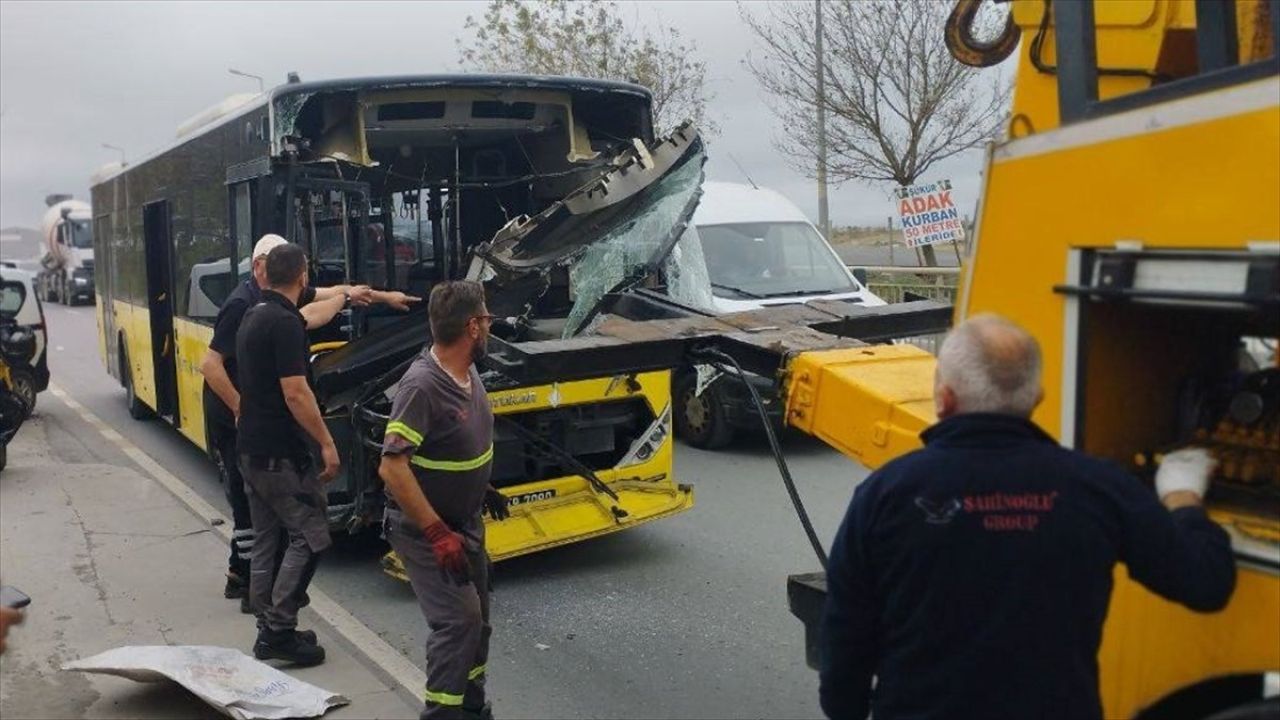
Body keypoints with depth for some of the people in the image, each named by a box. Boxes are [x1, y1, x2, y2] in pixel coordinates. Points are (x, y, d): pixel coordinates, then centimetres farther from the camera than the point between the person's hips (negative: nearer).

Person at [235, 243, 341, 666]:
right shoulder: (285, 323, -19)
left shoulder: (254, 316, 10)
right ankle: (279, 631, -3)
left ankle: (269, 630, 21)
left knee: (266, 539, 14)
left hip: (251, 449, 10)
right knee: (310, 536, -3)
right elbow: (295, 394, -23)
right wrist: (327, 444, -17)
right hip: (279, 453, -10)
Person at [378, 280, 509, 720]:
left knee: (476, 615, 16)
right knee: (457, 618, -13)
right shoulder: (421, 385, -28)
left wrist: (481, 488, 18)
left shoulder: (467, 372, 0)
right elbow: (392, 467, -31)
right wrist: (438, 534, -30)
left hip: (465, 521, 9)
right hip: (423, 529, -9)